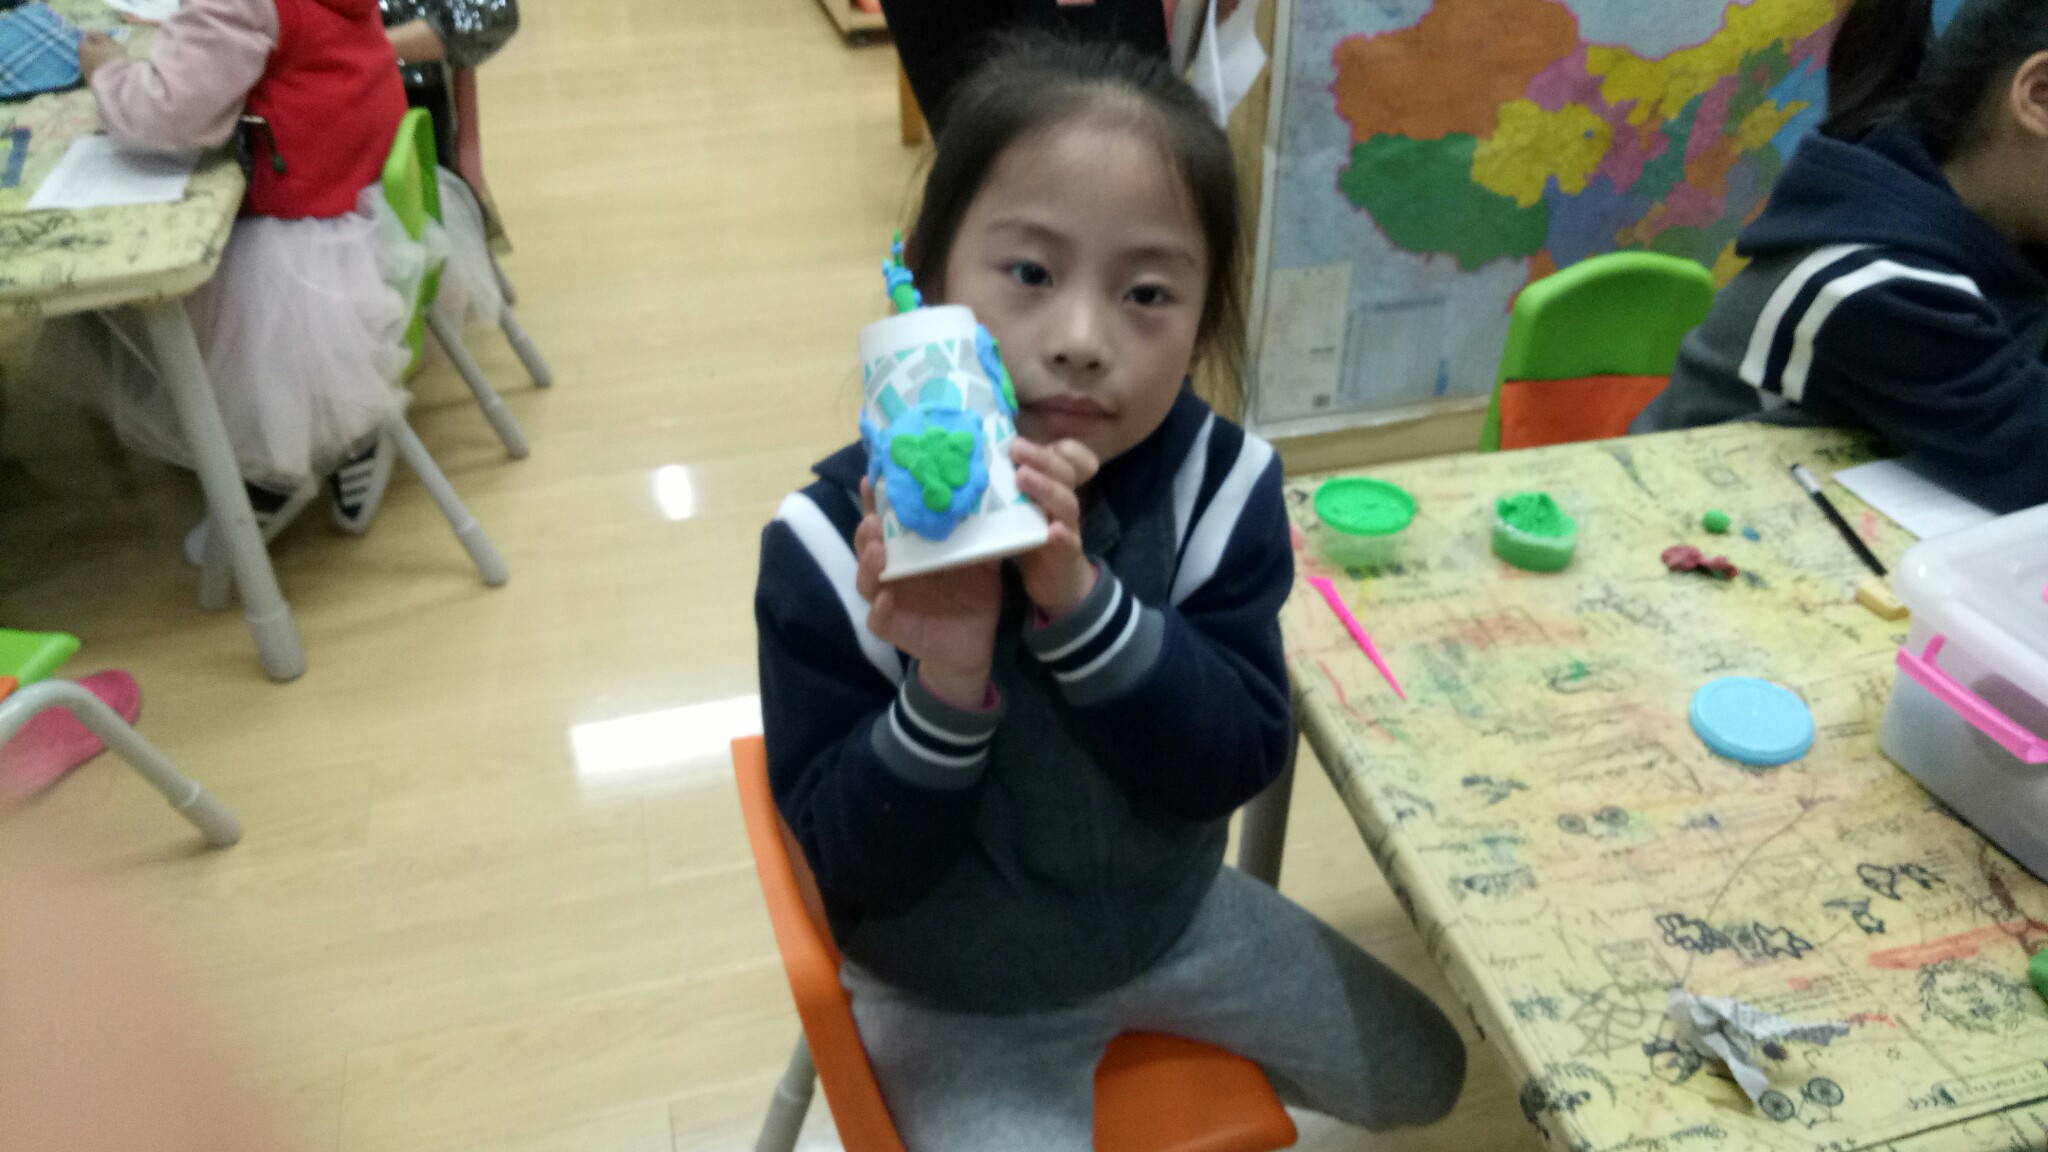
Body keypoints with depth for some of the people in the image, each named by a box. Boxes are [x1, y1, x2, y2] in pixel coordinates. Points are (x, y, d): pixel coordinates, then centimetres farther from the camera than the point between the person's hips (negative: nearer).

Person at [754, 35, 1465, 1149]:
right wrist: (947, 683, -41)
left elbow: (1241, 757, -22)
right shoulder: (832, 546, -27)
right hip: (958, 995, -3)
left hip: (1176, 916, 4)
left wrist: (1080, 597, -38)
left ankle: (1172, 1046, 40)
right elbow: (852, 860, -22)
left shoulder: (1221, 483, -19)